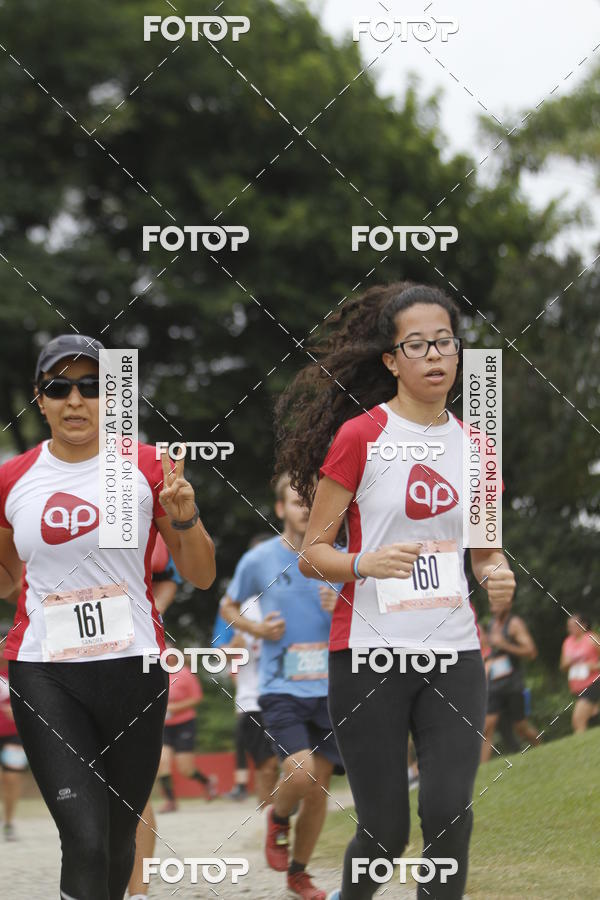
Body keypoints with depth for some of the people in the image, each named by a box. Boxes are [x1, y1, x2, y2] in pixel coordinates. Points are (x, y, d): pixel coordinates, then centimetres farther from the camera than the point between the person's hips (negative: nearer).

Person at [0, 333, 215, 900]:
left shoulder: (146, 467, 0)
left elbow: (201, 576, 5)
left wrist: (184, 518, -13)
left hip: (132, 667, 1)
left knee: (119, 838, 9)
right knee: (84, 838, -16)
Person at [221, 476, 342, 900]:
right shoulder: (259, 560, -1)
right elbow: (229, 607, 15)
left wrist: (341, 610, -10)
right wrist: (257, 629, -4)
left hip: (329, 689, 3)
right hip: (281, 688, -3)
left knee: (319, 789, 6)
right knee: (300, 773, -22)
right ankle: (278, 818, 12)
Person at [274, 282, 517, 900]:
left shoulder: (473, 444, 10)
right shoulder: (359, 435, -4)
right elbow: (312, 551, -2)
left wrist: (497, 573, -2)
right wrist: (364, 564, -22)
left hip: (453, 652, 3)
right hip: (368, 653, -3)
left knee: (448, 814, -13)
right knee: (385, 831, 1)